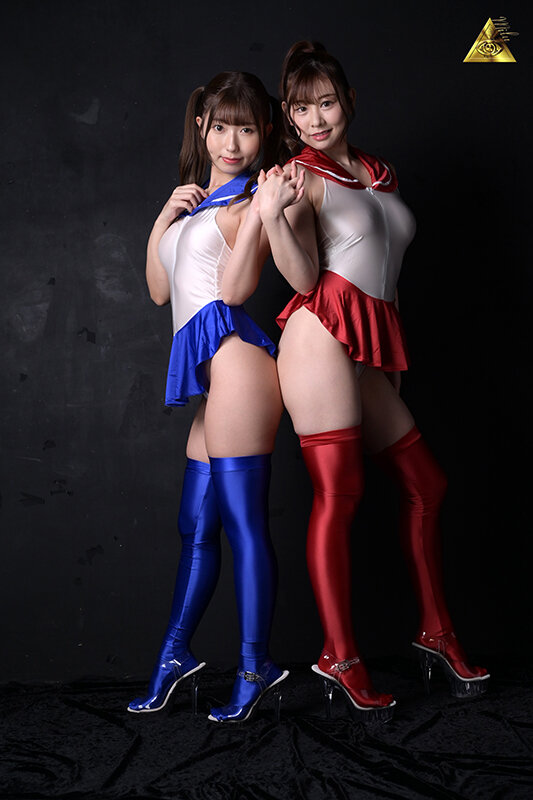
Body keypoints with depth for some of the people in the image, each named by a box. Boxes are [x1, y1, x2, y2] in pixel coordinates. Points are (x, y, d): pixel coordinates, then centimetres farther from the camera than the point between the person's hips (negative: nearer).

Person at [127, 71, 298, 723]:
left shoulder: (252, 200, -1)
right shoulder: (197, 200, 24)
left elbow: (234, 288, -13)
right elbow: (159, 291, 21)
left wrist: (257, 213, -20)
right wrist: (164, 217, 12)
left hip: (236, 360, -8)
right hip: (209, 372, 9)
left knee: (242, 523, -5)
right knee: (196, 527, 13)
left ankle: (256, 668, 6)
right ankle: (173, 658, 23)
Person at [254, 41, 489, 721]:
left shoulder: (381, 176, 22)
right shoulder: (301, 176, 3)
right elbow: (302, 271, -8)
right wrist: (271, 217, -25)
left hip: (374, 347, 7)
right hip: (323, 334, -7)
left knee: (424, 485, 10)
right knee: (338, 494, -11)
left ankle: (436, 634, 23)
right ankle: (340, 659, -6)